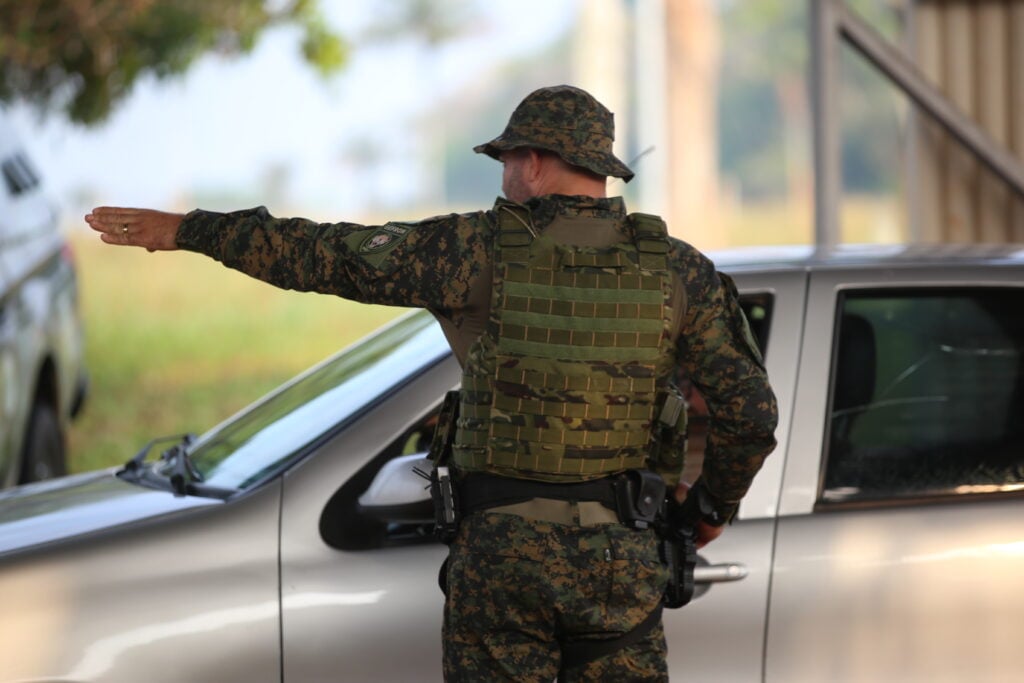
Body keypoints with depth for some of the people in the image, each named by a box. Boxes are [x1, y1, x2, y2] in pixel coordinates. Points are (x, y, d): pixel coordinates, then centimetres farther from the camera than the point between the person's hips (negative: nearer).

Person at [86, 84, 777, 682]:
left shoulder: (480, 251, -5)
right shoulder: (680, 272, 1)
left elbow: (325, 254, -1)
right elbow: (751, 410, -1)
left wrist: (187, 229, 8)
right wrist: (719, 505, 18)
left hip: (503, 547, -1)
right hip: (621, 555, 2)